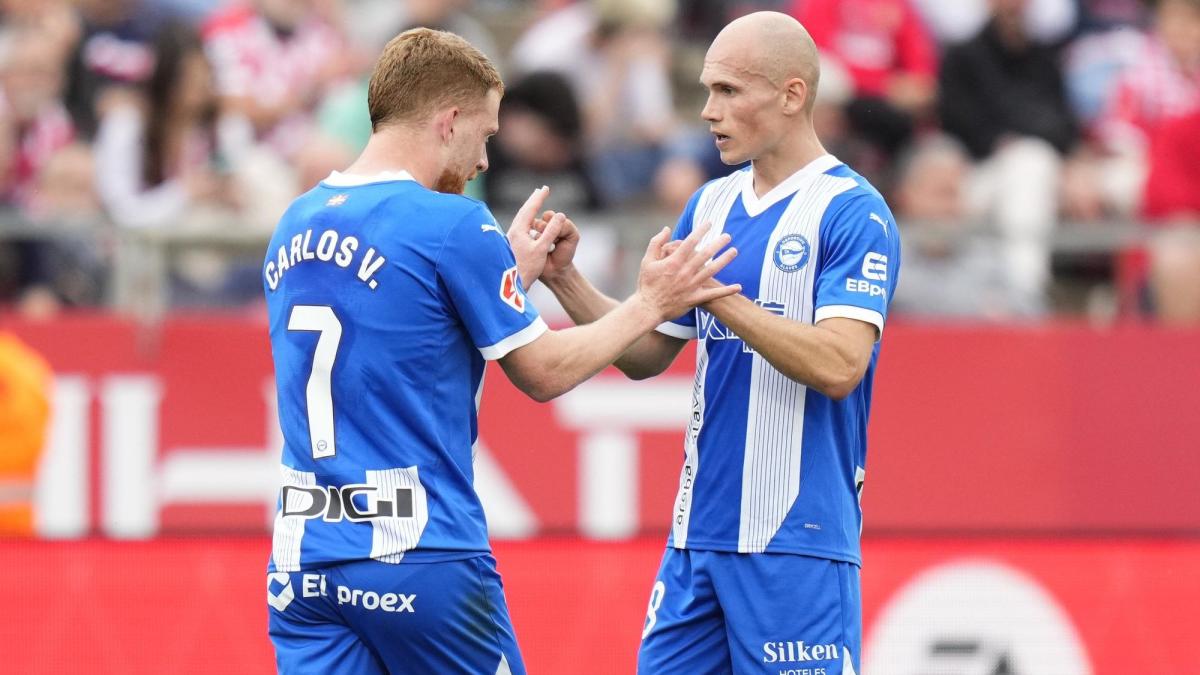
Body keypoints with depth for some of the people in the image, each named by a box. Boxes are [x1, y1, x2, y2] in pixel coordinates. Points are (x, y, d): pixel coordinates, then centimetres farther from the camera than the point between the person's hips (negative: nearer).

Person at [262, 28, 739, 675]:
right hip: (421, 554, -5)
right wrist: (650, 303, 11)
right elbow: (544, 372, -2)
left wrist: (513, 273, 27)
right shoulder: (452, 226, -9)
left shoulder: (295, 225, 11)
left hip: (303, 561, 6)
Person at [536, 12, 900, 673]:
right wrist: (564, 279, 3)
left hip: (796, 542, -7)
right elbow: (646, 356, 17)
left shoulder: (853, 212, -9)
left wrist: (717, 296, -21)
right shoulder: (711, 206, 14)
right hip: (698, 537, 7)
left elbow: (839, 366, -20)